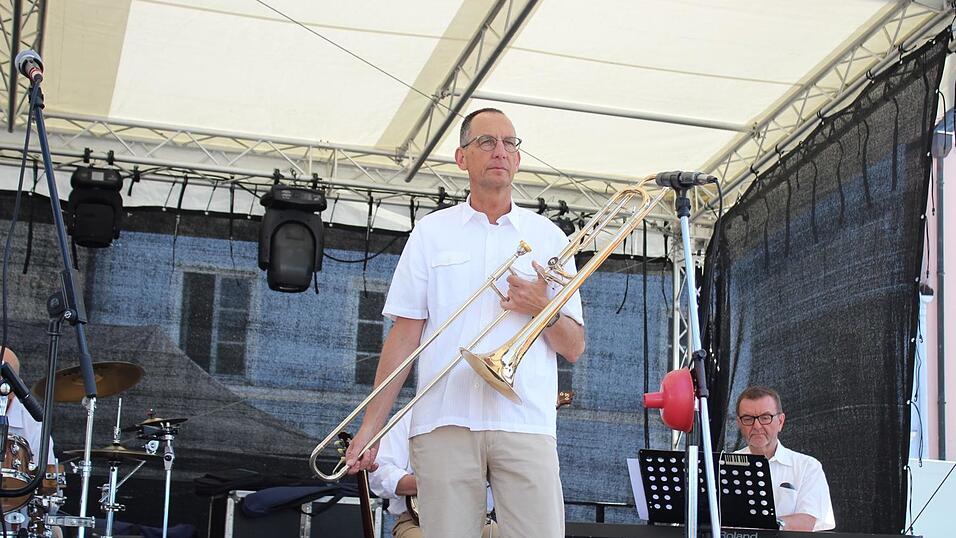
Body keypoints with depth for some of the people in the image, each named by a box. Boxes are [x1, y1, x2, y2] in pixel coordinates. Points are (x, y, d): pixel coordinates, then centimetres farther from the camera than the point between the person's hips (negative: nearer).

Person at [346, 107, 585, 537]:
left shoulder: (547, 236, 16)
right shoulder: (431, 232, 14)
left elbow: (574, 349, 15)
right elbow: (405, 336, 10)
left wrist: (545, 311, -6)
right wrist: (370, 426, 2)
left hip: (525, 425, 0)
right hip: (444, 423, 0)